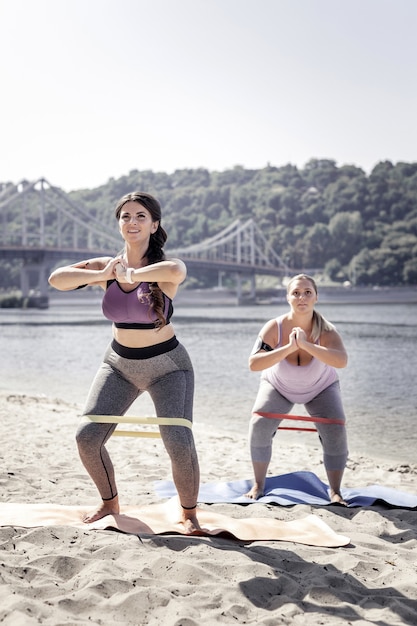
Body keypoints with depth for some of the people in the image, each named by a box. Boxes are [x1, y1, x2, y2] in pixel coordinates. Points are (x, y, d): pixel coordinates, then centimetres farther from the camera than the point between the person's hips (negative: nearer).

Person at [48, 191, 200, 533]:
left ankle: (188, 512, 10)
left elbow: (176, 270, -43)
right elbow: (56, 279, -16)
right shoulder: (106, 267, -5)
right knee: (87, 436, -6)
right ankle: (110, 503, 20)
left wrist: (132, 274, -30)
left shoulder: (164, 268, -16)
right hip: (119, 363, 4)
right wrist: (102, 276, -26)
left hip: (167, 365, -4)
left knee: (179, 443, -18)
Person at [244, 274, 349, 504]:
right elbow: (253, 364, -40)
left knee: (335, 431, -17)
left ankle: (335, 492, 1)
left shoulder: (325, 331, -33)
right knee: (259, 426, -15)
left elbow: (342, 360, -52)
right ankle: (258, 485, 4)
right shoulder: (274, 328, -31)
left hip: (320, 388, 0)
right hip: (278, 386, 1)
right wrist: (288, 348, -50)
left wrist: (305, 345, -58)